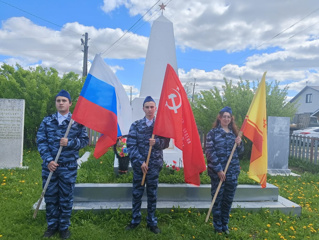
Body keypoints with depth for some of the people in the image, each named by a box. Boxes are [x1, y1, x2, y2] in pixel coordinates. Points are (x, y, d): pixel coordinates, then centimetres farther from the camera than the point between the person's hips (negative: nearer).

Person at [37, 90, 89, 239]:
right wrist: (48, 160, -12)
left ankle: (64, 227, 25)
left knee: (66, 198, 8)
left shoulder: (77, 121, 0)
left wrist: (70, 143, -18)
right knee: (50, 197, 12)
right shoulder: (47, 121, 4)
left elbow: (84, 140, 0)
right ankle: (52, 226, 30)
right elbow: (40, 141, -1)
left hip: (69, 167, -2)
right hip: (49, 165, 2)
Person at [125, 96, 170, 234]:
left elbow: (166, 143, 1)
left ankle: (152, 222, 24)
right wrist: (140, 161, -13)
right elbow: (130, 145, -6)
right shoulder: (136, 125, -1)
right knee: (137, 193, 10)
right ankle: (135, 220, 27)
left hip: (154, 164, 0)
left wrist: (156, 142, -20)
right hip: (138, 164, 0)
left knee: (152, 194, 10)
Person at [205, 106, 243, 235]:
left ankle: (225, 224, 28)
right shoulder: (213, 132, -6)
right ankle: (218, 226, 22)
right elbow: (210, 152, -12)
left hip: (233, 171, 5)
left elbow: (239, 152, 17)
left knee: (228, 199, 13)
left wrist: (239, 144, -6)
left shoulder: (234, 133, 10)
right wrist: (219, 170, -16)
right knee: (217, 198, 6)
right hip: (217, 171, -4)